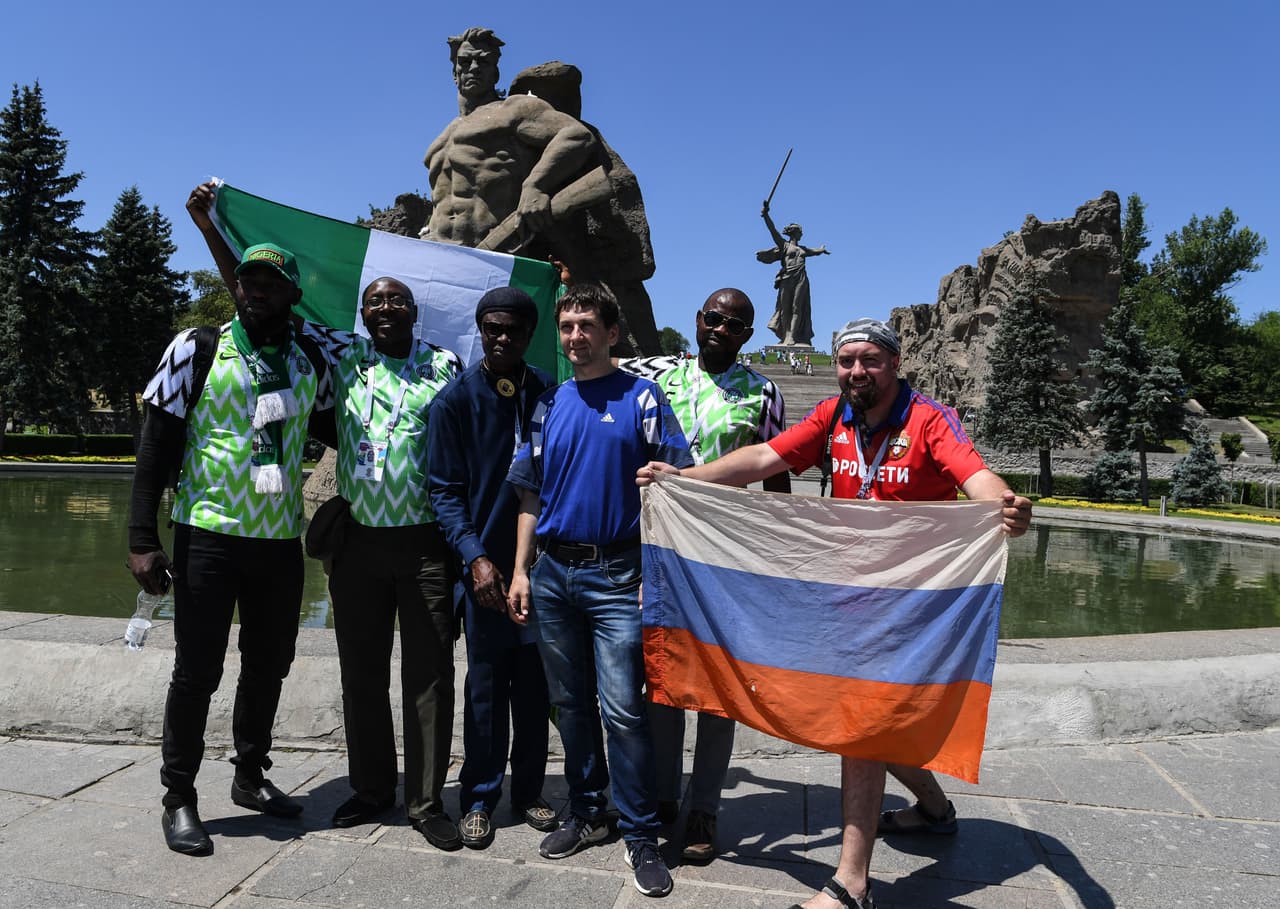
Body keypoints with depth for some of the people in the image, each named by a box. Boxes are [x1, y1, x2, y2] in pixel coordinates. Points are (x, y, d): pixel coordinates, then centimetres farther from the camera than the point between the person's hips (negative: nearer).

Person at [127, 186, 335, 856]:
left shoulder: (310, 361, 6)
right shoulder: (197, 349, -4)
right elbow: (155, 449, -5)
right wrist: (142, 540, -10)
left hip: (282, 542, 4)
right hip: (209, 538, -4)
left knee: (269, 664, 14)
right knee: (197, 672, 3)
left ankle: (251, 774, 33)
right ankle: (179, 798, 20)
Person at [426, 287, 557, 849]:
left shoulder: (550, 395, 4)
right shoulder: (456, 400, -2)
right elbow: (445, 490, -3)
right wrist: (475, 557, -13)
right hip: (487, 565, -2)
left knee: (535, 685, 11)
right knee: (486, 686, 7)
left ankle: (528, 790, 27)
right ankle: (479, 798, 22)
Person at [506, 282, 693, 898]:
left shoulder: (641, 398, -1)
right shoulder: (548, 406, 11)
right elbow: (530, 495, 12)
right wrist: (521, 571, 8)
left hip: (616, 575, -4)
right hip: (552, 574, 5)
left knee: (622, 709, -6)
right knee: (570, 703, 14)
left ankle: (641, 835, 10)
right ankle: (586, 813, 30)